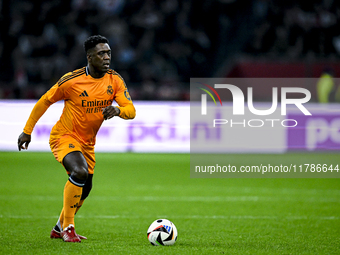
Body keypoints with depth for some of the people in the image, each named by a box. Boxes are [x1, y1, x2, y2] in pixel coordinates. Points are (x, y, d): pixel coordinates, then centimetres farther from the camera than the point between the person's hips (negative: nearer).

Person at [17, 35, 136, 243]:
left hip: (87, 143, 6)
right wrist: (27, 131, -3)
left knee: (84, 190, 15)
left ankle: (59, 228, 39)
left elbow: (131, 111, -11)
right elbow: (45, 101, -7)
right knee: (80, 172, -31)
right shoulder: (72, 80, -19)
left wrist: (117, 110, -35)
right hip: (64, 137, -6)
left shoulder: (115, 80, -7)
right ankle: (67, 227, -17)